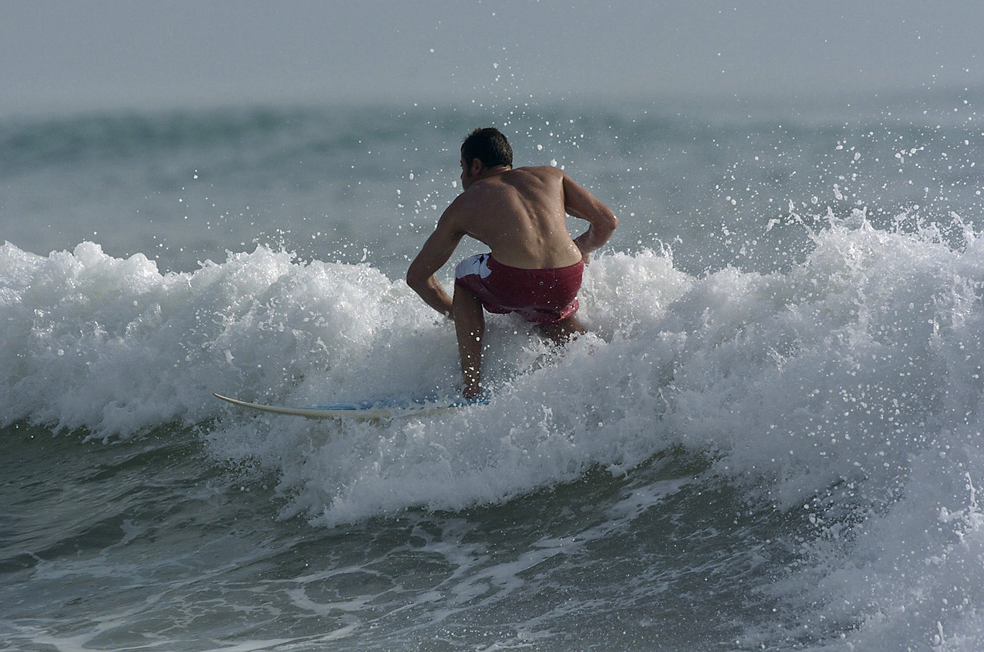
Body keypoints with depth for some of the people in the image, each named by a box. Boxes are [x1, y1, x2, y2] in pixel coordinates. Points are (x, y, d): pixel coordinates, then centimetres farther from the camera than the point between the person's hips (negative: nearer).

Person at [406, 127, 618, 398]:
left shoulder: (463, 204, 23)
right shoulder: (551, 175, 26)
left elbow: (417, 275, 29)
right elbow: (607, 221, 20)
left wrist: (455, 313, 42)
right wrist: (578, 251, 40)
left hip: (513, 284, -4)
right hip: (566, 284, 4)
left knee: (465, 275, 31)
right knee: (552, 314, 40)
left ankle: (472, 385, 22)